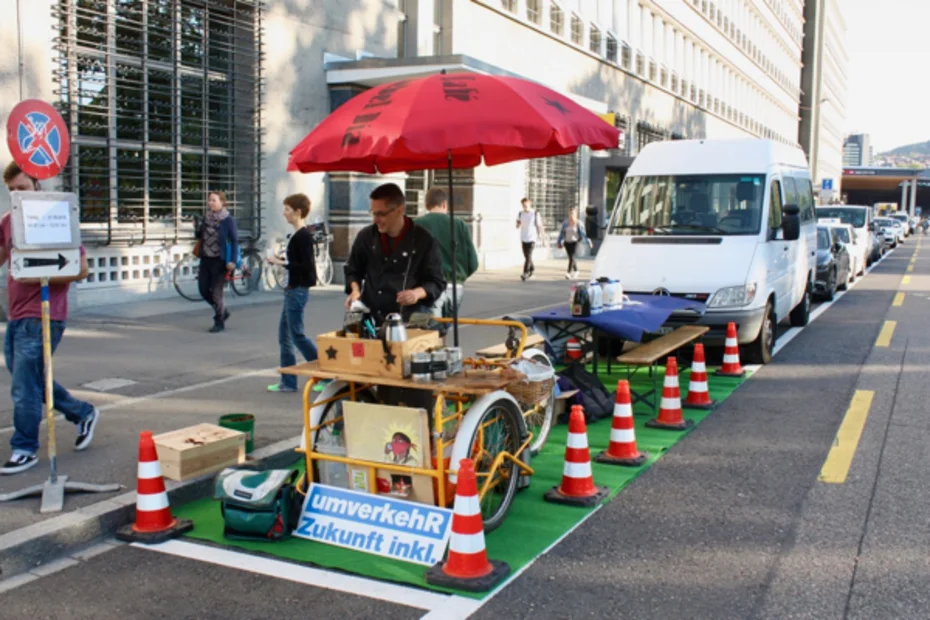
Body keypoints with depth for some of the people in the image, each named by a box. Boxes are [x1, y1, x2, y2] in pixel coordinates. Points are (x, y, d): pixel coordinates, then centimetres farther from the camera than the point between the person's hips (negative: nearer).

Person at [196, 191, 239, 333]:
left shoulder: (228, 220, -9)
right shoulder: (206, 219, 7)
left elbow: (234, 241, -11)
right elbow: (200, 236, 15)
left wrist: (232, 260, -19)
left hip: (220, 260, -6)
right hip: (205, 259, 6)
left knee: (216, 293, -1)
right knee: (204, 290, 9)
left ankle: (219, 322, 16)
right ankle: (223, 311, 32)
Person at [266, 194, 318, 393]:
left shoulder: (303, 235, -16)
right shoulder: (299, 234, 13)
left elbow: (306, 265, -22)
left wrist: (281, 262, -19)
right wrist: (280, 260, 12)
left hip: (298, 290, -10)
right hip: (293, 289, 10)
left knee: (297, 335, -6)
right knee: (284, 335, 11)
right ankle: (288, 382, 17)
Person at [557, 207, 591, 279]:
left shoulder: (579, 223, -8)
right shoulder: (565, 223, 2)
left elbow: (583, 233, -9)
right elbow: (562, 233, 8)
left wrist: (588, 241, -17)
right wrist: (559, 242, 7)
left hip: (574, 242, -4)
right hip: (567, 242, 4)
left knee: (571, 257, -17)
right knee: (571, 257, 14)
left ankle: (569, 273, -22)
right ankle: (576, 271, 36)